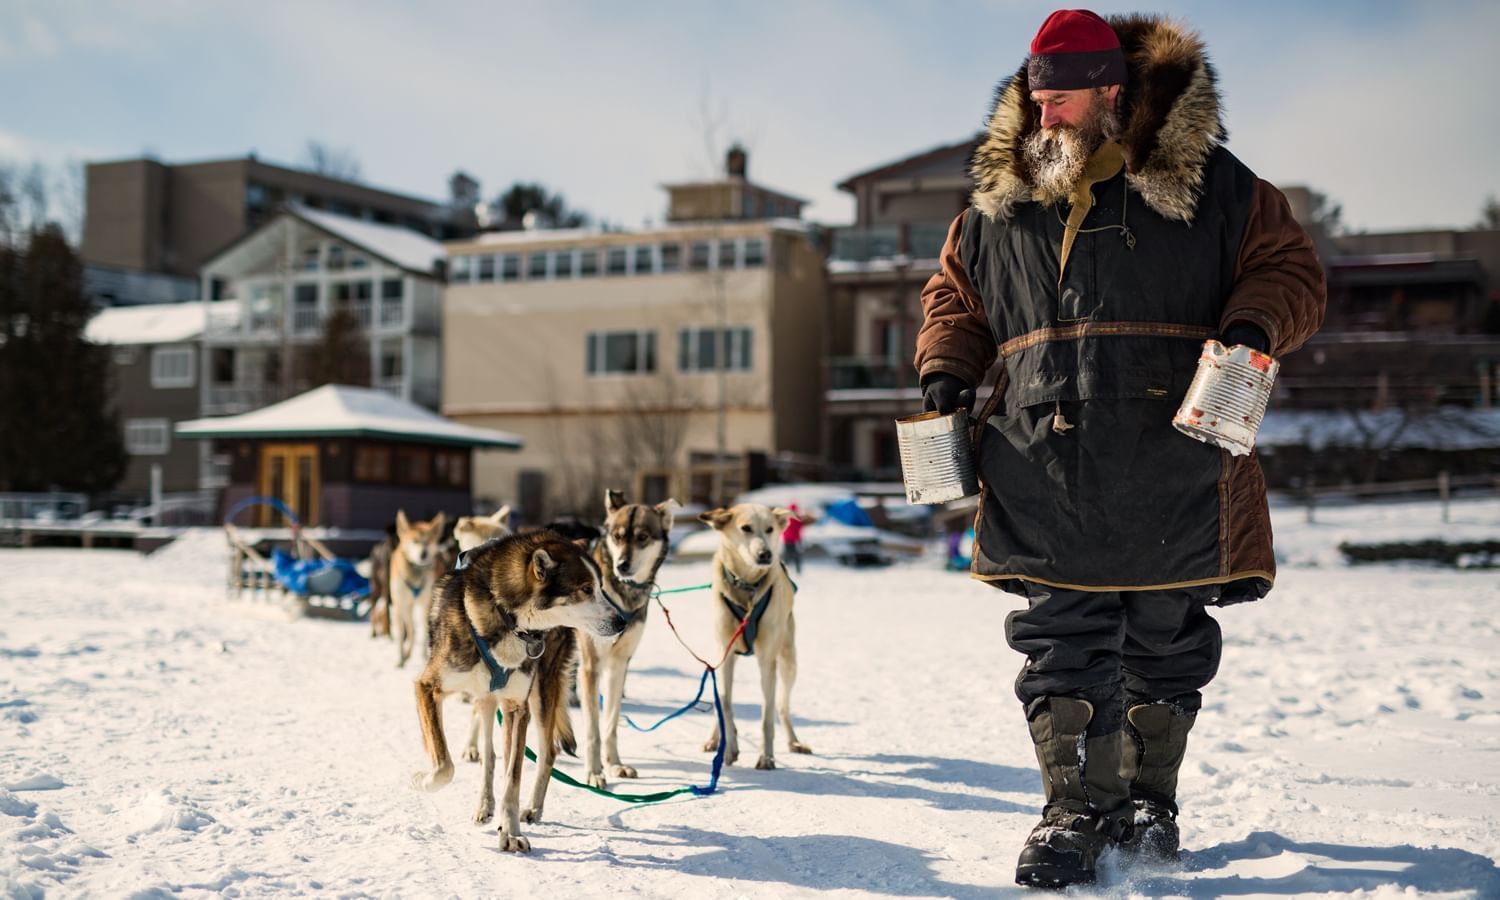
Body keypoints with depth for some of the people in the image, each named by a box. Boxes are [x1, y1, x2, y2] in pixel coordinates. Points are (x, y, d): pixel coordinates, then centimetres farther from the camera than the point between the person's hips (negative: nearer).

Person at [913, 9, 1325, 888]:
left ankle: (1149, 796, 28)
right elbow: (955, 297, 23)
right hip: (1049, 481, 2)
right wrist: (946, 369, 6)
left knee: (1166, 648, 10)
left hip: (1174, 478, -1)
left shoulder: (1207, 182, 1)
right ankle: (1076, 809, 7)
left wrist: (1254, 323, -14)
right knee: (1063, 649, -2)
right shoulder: (995, 204, 11)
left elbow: (1290, 266, 6)